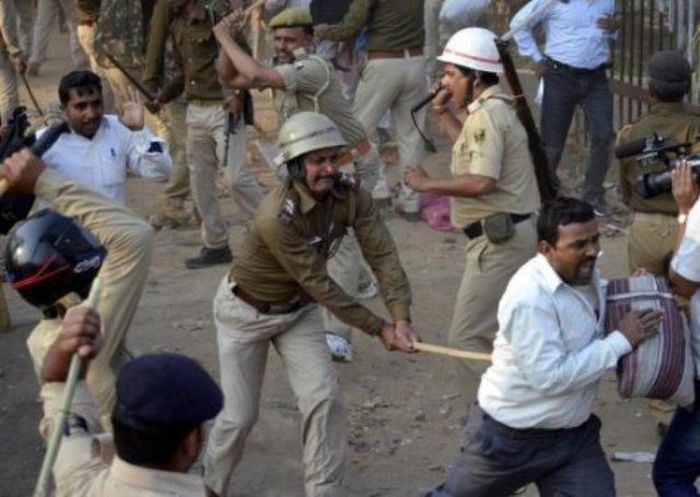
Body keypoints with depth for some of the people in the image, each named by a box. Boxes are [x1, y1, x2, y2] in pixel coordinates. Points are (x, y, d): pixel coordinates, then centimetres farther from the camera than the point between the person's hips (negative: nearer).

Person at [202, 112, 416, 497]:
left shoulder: (350, 196, -19)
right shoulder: (276, 217, -36)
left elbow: (382, 255, -24)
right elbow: (318, 283, -29)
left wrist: (401, 318, -38)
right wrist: (378, 328, -24)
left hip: (297, 308, 5)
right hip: (246, 310, -5)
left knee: (325, 399, -8)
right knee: (240, 414, 3)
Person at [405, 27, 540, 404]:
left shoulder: (486, 115, -17)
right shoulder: (495, 109, 17)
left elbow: (481, 181, -27)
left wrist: (427, 185, -16)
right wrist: (443, 115, 21)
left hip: (498, 241, -11)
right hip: (509, 235, 11)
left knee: (468, 337, -9)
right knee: (496, 334, 20)